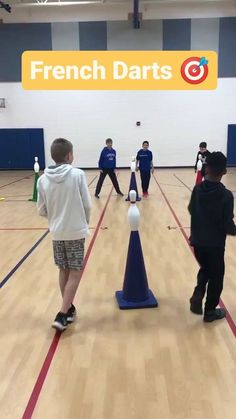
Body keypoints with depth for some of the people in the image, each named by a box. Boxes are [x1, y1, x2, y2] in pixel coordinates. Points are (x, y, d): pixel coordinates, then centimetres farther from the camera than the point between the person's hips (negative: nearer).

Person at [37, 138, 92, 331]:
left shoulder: (43, 179, -4)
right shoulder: (78, 174, -13)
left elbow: (42, 210, 1)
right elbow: (87, 205, -9)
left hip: (57, 233, 4)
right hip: (76, 232, -4)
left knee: (64, 271, 18)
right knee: (75, 274, 6)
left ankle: (68, 308, 30)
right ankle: (62, 315, 3)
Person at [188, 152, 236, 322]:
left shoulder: (197, 189, -8)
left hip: (197, 241, 4)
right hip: (215, 244, -4)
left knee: (205, 269, 28)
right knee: (216, 276, 15)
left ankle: (197, 296, 9)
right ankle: (210, 311, 27)